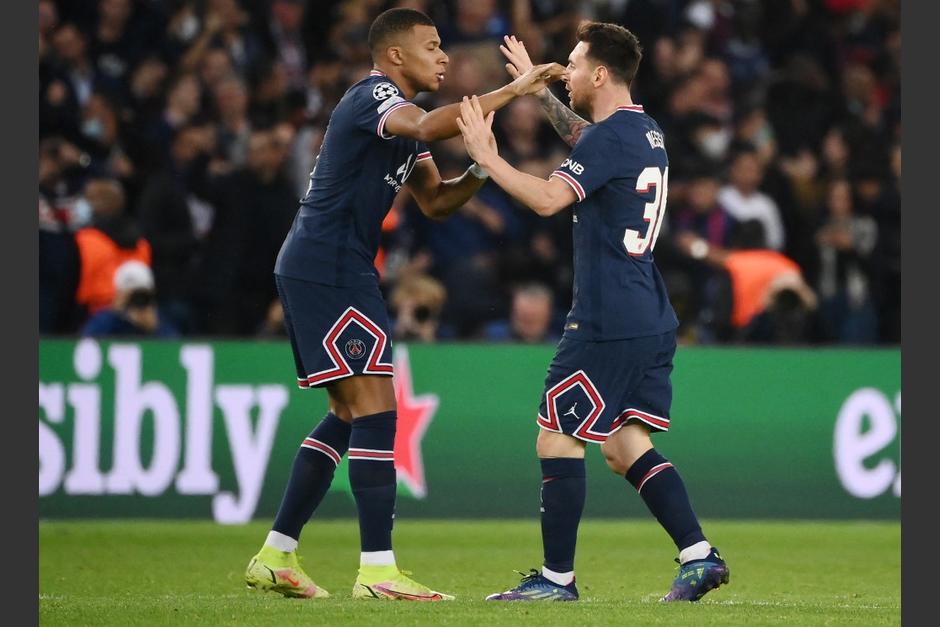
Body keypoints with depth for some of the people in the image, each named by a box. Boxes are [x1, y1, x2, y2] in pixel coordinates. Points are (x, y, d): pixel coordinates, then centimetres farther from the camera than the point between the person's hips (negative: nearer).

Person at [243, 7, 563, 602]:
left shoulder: (401, 113, 19)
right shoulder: (373, 97, -13)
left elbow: (435, 201, 18)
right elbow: (426, 126, -36)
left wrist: (479, 171, -1)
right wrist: (512, 91, -35)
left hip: (330, 273, 11)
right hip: (328, 269, -11)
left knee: (349, 414, 14)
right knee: (376, 408, -13)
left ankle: (275, 557, 17)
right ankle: (378, 570, -15)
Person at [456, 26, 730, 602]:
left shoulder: (609, 139, -15)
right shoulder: (646, 132, 15)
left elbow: (547, 199, -25)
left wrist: (487, 155, -16)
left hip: (608, 326, -9)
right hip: (651, 321, 9)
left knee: (558, 440, -2)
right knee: (627, 446, 11)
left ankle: (557, 577, 0)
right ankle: (699, 555, 2)